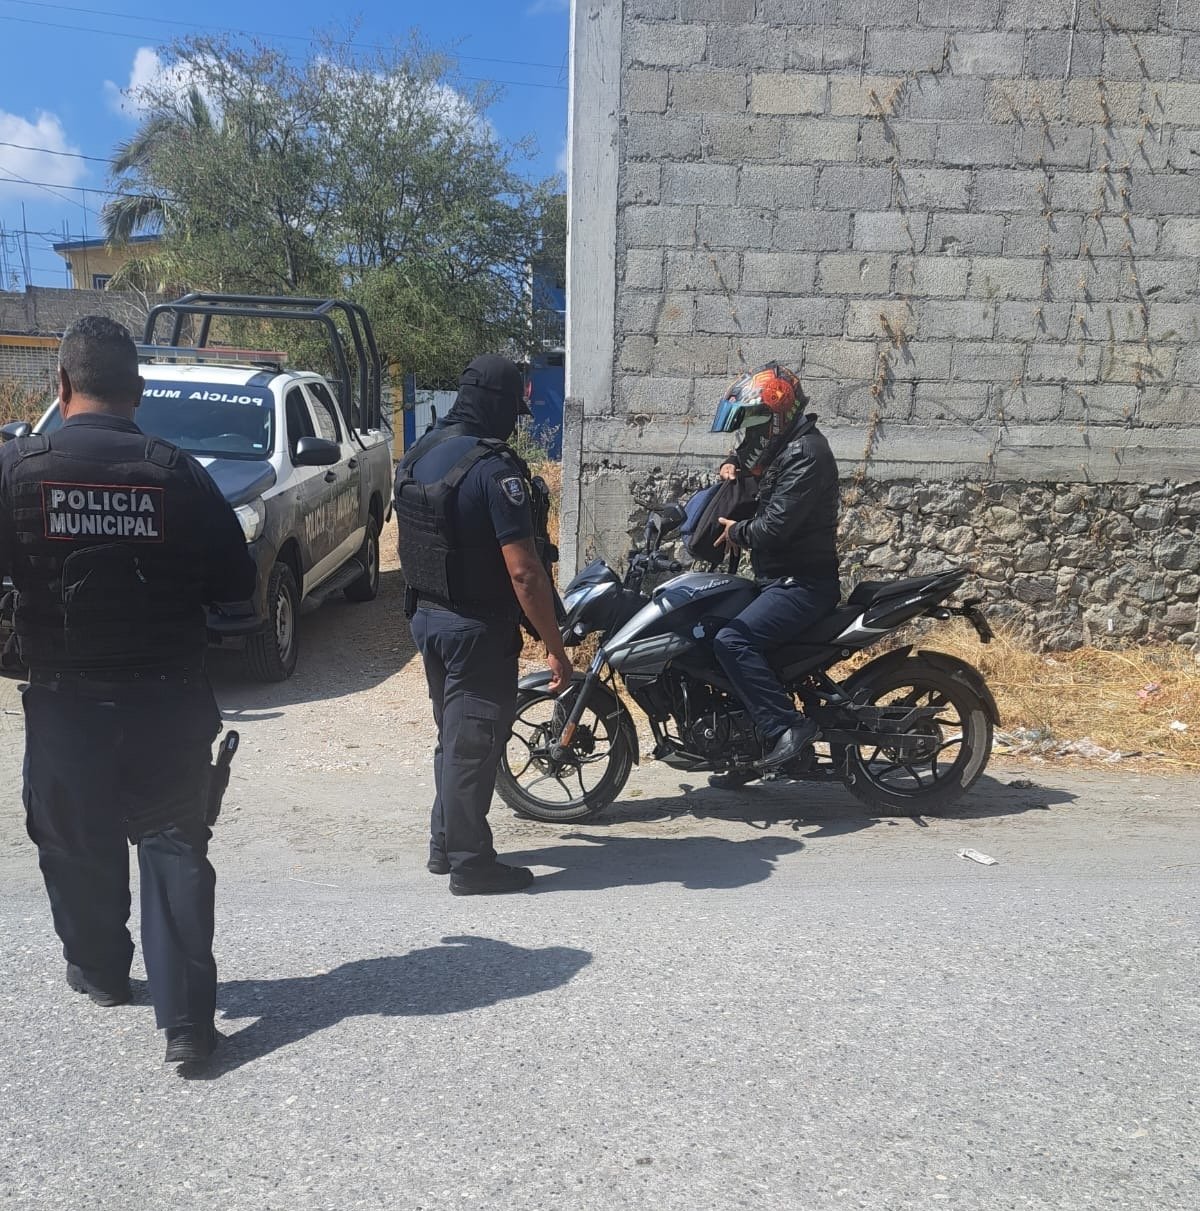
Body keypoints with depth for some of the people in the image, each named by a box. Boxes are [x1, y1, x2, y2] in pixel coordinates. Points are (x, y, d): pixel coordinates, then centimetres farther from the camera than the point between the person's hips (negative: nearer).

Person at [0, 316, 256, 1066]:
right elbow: (236, 582, -3)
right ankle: (187, 1020, 3)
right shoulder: (179, 472, -7)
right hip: (167, 696, 0)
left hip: (65, 699, 1)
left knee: (76, 844, 20)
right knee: (175, 846, 6)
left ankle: (100, 972, 40)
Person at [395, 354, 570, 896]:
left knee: (453, 734, 21)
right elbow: (523, 572, -24)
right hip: (477, 628, -8)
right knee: (474, 743, 3)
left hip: (426, 616, 8)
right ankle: (471, 863, 14)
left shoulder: (417, 456, 5)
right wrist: (556, 647, -19)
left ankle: (444, 844, 32)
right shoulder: (494, 468, -21)